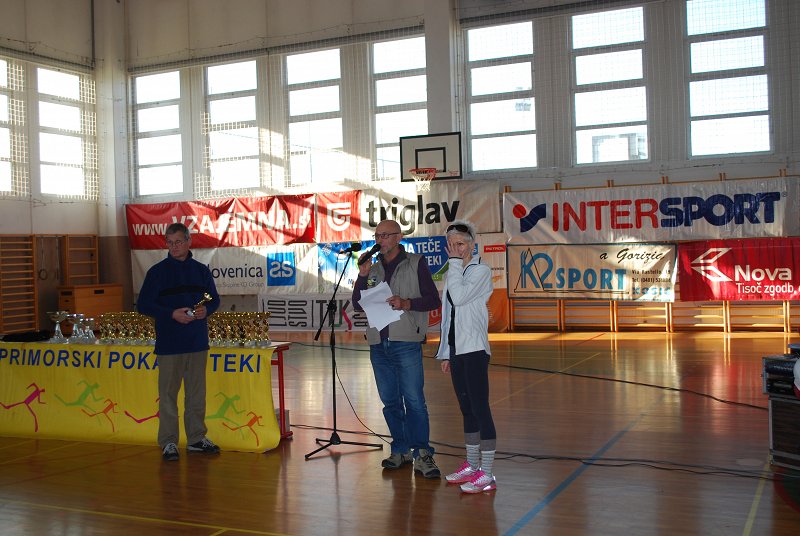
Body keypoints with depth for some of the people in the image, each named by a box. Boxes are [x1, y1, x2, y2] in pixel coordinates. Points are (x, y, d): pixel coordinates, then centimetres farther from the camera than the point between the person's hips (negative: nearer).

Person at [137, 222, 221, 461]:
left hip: (198, 342, 3)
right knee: (168, 394, 0)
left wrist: (206, 310, -7)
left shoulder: (201, 270, 9)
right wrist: (172, 313, -15)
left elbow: (214, 299, 16)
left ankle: (196, 438, 22)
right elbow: (143, 305, -3)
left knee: (196, 393, 11)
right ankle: (168, 442, 10)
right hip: (169, 343, -3)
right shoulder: (157, 271, -1)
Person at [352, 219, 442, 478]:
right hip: (378, 344, 5)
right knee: (390, 401, 8)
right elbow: (357, 303, 9)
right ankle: (401, 450, 18)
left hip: (406, 343, -5)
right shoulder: (373, 268, 16)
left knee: (414, 400, -8)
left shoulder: (416, 263, 4)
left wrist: (406, 303, -17)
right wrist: (363, 275, -3)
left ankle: (422, 454, -3)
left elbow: (433, 300, -1)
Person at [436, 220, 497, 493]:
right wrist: (445, 352, 18)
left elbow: (460, 297, -22)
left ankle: (487, 474, -6)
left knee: (480, 408, -8)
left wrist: (456, 262, -12)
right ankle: (472, 465, 22)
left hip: (474, 348, -8)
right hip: (456, 349, 8)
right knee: (467, 408, 13)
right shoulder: (453, 273, 17)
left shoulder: (481, 271, -5)